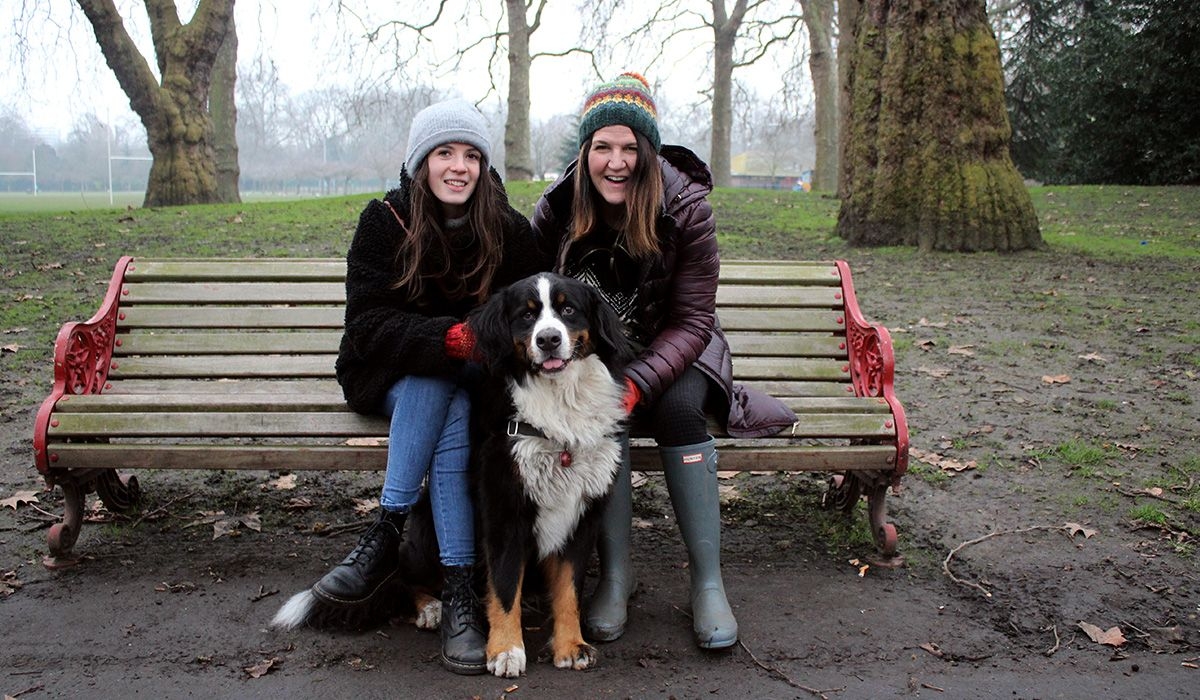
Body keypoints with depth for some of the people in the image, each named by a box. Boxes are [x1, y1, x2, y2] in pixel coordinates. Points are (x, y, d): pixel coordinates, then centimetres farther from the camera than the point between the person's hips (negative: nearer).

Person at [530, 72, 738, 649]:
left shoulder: (685, 207, -17)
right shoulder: (556, 209, -11)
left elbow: (691, 321, -16)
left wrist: (638, 383, -32)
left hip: (670, 350, -1)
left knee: (678, 406, -31)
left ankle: (708, 581, -22)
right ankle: (615, 570, -20)